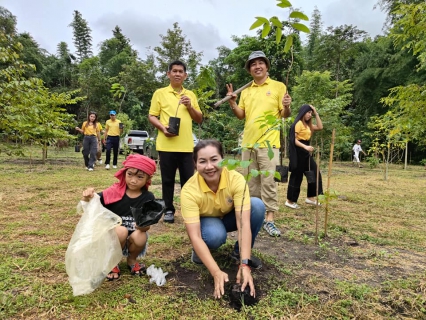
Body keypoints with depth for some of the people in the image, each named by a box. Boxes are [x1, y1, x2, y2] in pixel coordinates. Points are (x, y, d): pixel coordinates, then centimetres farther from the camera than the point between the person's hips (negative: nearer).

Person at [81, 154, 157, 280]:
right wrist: (87, 198, -33)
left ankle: (132, 260, 7)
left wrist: (143, 225, -33)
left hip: (133, 238, 1)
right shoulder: (114, 191, -14)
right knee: (121, 230, -32)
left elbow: (147, 226, -10)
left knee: (140, 237, -30)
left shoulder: (148, 198, -11)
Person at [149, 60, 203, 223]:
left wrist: (190, 106, -2)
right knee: (167, 179, 5)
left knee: (188, 179, 5)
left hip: (186, 145, 2)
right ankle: (169, 210, 19)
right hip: (166, 145, -2)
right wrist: (163, 128, -15)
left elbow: (199, 119, 15)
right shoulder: (160, 93, 5)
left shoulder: (191, 95, 14)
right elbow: (152, 116, 3)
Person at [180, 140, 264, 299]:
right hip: (205, 221, -2)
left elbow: (243, 223, -35)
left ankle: (239, 252, -5)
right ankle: (199, 251, 0)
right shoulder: (189, 190, -33)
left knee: (257, 205, -28)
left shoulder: (236, 179, -31)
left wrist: (244, 265, -43)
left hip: (229, 217, 2)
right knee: (215, 235, -38)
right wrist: (216, 272, -43)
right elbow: (194, 236, -35)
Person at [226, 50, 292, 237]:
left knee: (268, 182, -5)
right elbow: (240, 115, 15)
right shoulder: (246, 91, 15)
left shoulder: (278, 86, 3)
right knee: (251, 182, 11)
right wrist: (232, 102, -2)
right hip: (248, 143, 5)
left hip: (268, 142, -5)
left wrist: (286, 107, -20)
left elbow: (285, 115, 1)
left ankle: (269, 220, 2)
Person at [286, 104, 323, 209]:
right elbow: (294, 140, -17)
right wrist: (305, 147, -29)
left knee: (314, 173, 10)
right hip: (299, 151, -10)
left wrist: (316, 114, 11)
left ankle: (310, 197, 18)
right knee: (297, 176, -3)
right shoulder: (298, 123, -10)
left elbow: (320, 127, 13)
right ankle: (290, 201, 7)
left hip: (306, 152, 10)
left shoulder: (308, 125, 18)